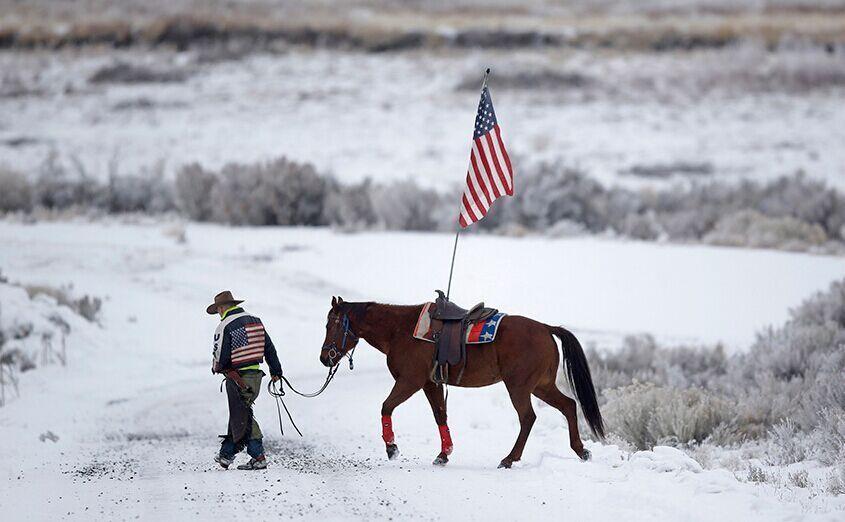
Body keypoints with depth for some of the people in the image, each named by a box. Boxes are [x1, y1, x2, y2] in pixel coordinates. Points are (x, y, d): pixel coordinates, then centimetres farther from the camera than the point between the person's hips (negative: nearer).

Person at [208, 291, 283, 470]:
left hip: (238, 377, -7)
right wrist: (276, 371, 20)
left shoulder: (225, 326, -12)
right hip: (256, 374, 7)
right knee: (238, 414, 16)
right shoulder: (254, 320, 10)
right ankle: (226, 454, 21)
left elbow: (220, 356, -14)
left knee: (243, 417, -1)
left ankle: (258, 457, -2)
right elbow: (269, 347, 13)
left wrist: (216, 368, 8)